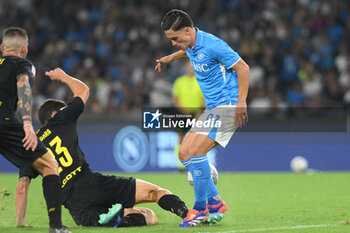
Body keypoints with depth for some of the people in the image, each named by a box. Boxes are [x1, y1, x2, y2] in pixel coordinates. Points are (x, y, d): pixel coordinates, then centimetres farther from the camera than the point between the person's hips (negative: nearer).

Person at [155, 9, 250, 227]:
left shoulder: (212, 45, -19)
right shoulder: (191, 45, 7)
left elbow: (243, 68, -16)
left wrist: (241, 102, -21)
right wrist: (171, 57, 32)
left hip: (227, 106, -10)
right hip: (212, 109, 10)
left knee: (196, 150, -21)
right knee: (185, 153, 4)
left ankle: (201, 208, -11)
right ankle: (215, 202, 7)